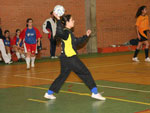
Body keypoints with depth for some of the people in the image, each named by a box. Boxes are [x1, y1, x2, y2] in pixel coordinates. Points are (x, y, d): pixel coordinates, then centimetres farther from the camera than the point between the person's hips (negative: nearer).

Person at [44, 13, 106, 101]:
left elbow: (77, 42, 28)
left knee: (62, 76, 17)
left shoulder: (69, 32, 17)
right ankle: (95, 93, 3)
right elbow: (59, 33, -40)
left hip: (66, 59, 10)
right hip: (70, 58, -10)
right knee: (86, 74, -2)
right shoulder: (65, 32, -15)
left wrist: (86, 36, 25)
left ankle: (49, 93, 21)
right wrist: (58, 20, -42)